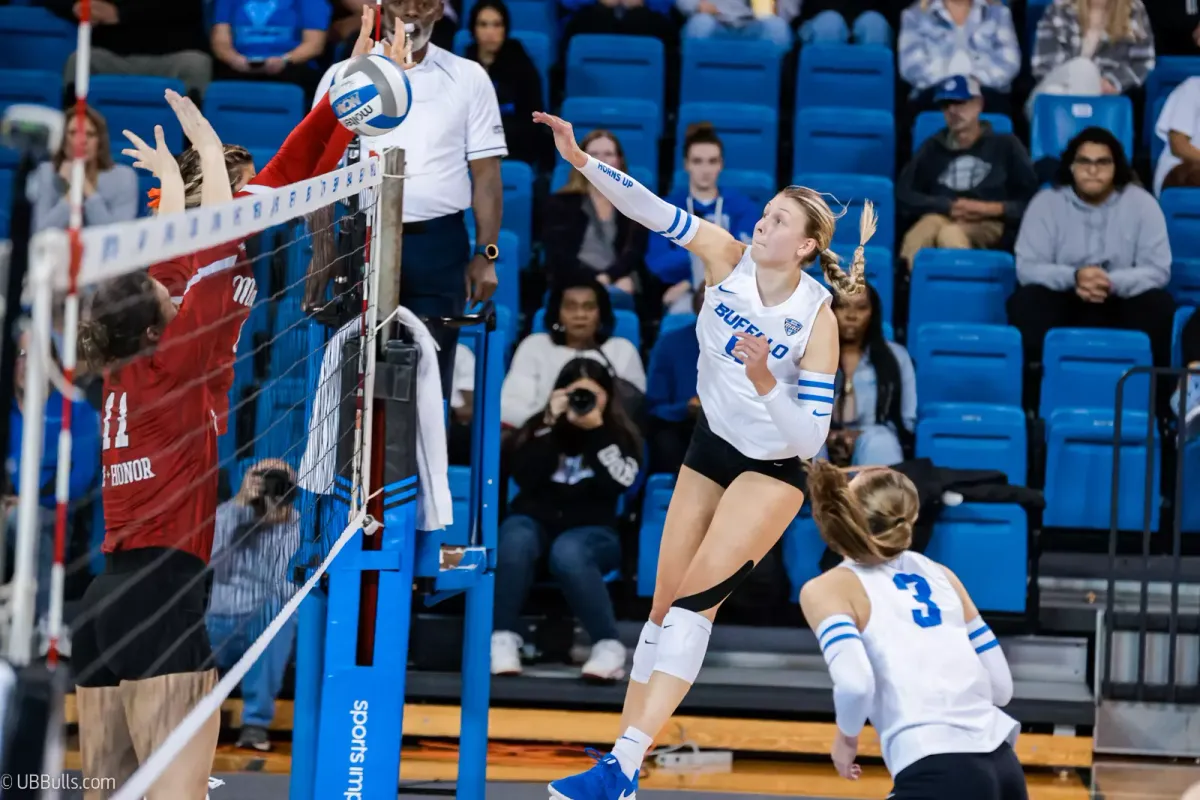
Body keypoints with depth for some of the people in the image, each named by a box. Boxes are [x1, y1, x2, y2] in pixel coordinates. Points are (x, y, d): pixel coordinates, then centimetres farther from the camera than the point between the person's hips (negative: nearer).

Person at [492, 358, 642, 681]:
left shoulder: (621, 437, 6)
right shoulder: (538, 428, 8)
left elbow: (614, 486, -12)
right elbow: (526, 478, -8)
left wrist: (595, 432, -15)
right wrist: (552, 425, -11)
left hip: (591, 531, -1)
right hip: (536, 522, 2)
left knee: (567, 553, -38)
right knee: (516, 541, -36)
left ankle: (608, 645, -37)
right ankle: (503, 638, -36)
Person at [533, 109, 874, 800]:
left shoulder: (818, 318, -21)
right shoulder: (726, 257, -10)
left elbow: (810, 437, -23)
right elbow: (653, 210, -19)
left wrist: (764, 382, -38)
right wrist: (582, 159, -31)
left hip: (776, 466, -5)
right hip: (712, 450, 5)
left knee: (695, 599, -18)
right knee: (665, 606, 4)